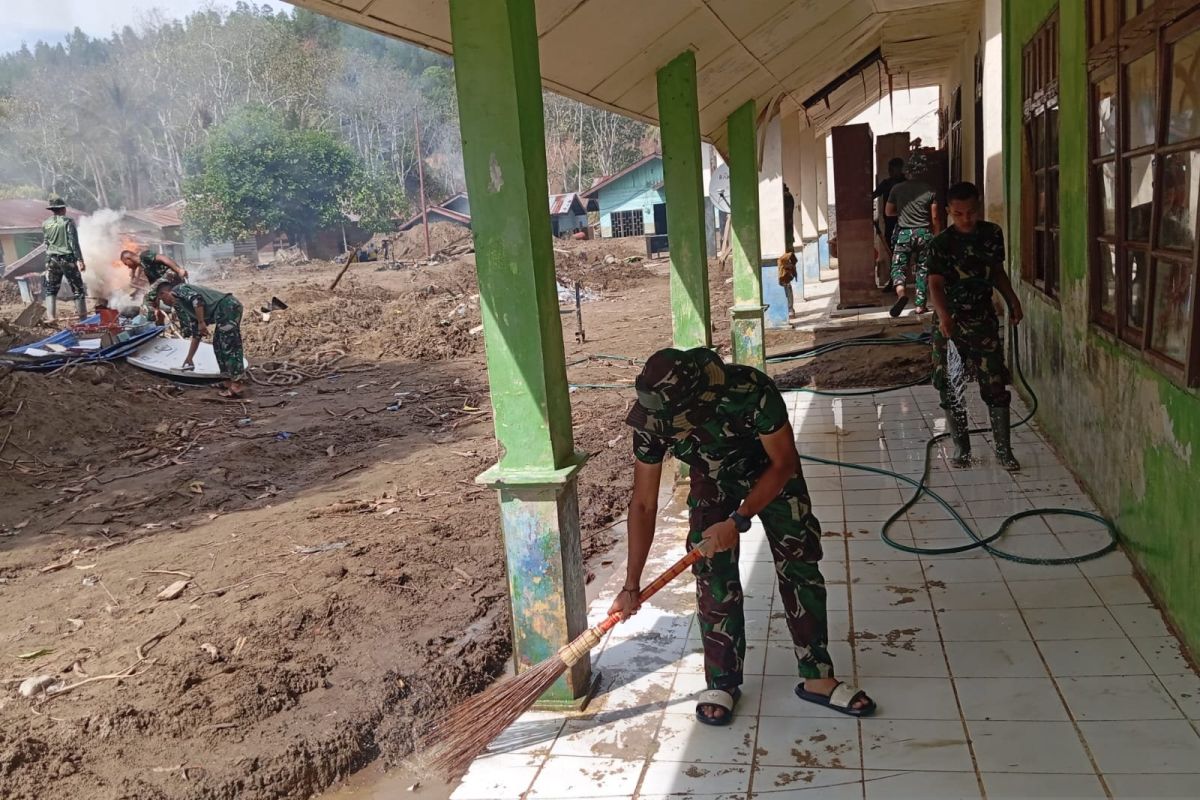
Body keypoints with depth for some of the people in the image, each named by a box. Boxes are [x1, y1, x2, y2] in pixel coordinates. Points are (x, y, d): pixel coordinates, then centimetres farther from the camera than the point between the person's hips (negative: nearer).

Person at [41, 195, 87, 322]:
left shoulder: (45, 224, 6)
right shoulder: (68, 221, -7)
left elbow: (46, 242, 12)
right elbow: (74, 242, -13)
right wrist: (80, 260, -13)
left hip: (52, 260, 4)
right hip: (68, 259, -4)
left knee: (50, 290, 11)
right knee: (78, 289, 6)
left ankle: (50, 317, -1)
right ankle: (82, 317, 7)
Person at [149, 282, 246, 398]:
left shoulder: (178, 290, 6)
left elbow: (197, 298, -16)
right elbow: (196, 333, 31)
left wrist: (201, 322, -14)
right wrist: (189, 358, 36)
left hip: (227, 306, -9)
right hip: (232, 306, 9)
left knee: (228, 346, -6)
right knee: (218, 345, 16)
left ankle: (236, 386, -4)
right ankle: (232, 380, 19)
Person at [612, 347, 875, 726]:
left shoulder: (752, 391, -42)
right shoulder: (650, 418, -32)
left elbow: (784, 463, -25)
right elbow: (644, 503, -22)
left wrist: (738, 521, -30)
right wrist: (631, 585, -19)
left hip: (771, 473, -1)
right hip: (712, 481, 2)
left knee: (801, 567, -1)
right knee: (713, 576, -6)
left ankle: (816, 677, 13)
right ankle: (723, 682, 9)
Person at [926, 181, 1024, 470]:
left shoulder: (992, 234, 2)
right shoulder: (941, 243, -10)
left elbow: (998, 271, 16)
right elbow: (935, 283, -20)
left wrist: (1012, 301, 7)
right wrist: (943, 315, -37)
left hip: (984, 319, 2)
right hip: (949, 322, -2)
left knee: (996, 386, 0)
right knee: (951, 389, 3)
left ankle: (1004, 450, 10)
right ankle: (961, 448, 18)